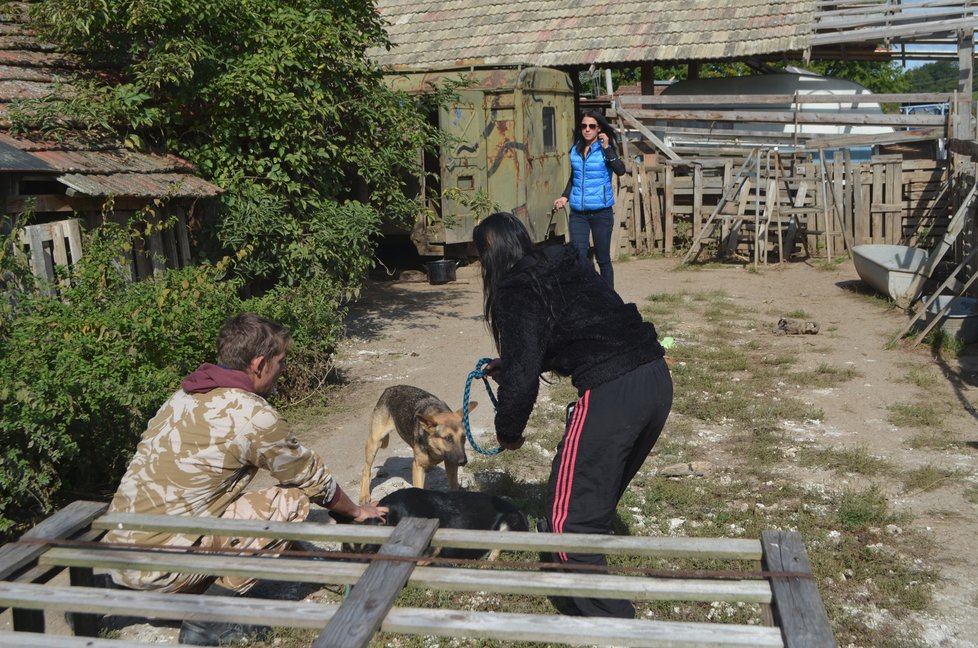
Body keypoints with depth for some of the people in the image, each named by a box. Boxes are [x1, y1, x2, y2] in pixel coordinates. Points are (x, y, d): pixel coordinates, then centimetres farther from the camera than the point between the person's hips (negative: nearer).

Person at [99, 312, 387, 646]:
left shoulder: (187, 394, 10)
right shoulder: (253, 415, -14)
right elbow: (312, 476, 0)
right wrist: (356, 511, 20)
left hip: (117, 547, 8)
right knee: (290, 500, -6)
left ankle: (123, 587, 20)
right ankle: (208, 621, -2)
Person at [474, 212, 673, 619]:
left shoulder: (516, 292, -4)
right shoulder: (566, 264, 18)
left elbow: (522, 377, -8)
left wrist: (508, 432, 10)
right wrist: (506, 366, 38)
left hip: (612, 394, -9)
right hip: (657, 378, 9)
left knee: (569, 518, 1)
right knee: (598, 500, 25)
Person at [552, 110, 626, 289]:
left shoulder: (606, 149, -3)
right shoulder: (575, 150, 9)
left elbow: (620, 170, -21)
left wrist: (607, 148, -23)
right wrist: (564, 196, 11)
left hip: (601, 212, -3)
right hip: (578, 213, 3)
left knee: (603, 258, 5)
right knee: (578, 257, -7)